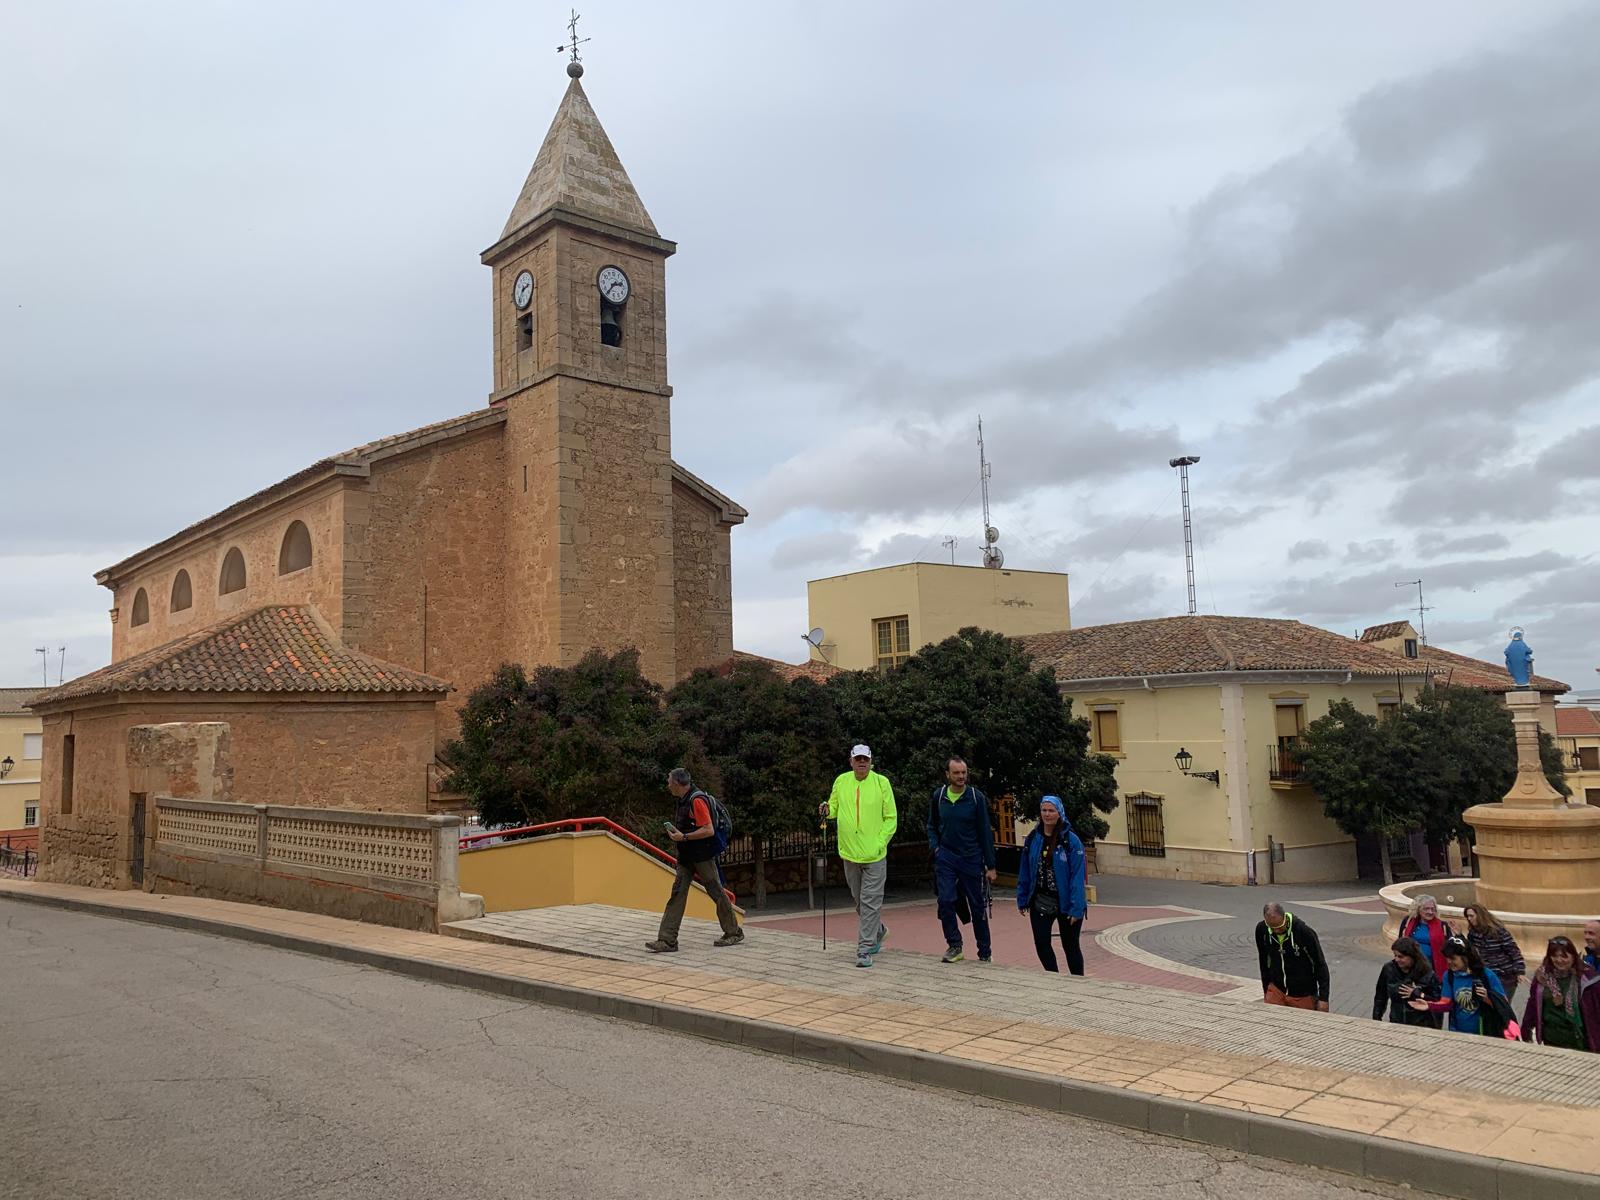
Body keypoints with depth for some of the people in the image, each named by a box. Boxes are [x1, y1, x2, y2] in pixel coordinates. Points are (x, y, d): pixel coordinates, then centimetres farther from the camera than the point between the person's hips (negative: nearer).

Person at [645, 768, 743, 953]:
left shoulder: (697, 800, -19)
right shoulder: (683, 800, 11)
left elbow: (709, 830, -23)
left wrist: (683, 837, -22)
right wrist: (676, 832, 10)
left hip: (702, 856, -9)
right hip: (686, 857, 9)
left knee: (717, 893, 4)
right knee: (677, 894, 2)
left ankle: (734, 933, 19)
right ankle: (667, 940, 0)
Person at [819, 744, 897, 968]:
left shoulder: (881, 782, -5)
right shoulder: (841, 781, 3)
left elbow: (891, 818, -2)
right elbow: (834, 808, 13)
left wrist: (880, 843, -12)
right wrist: (827, 810, -10)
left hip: (874, 855, -4)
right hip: (849, 853, 4)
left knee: (870, 903, -6)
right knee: (860, 902, 17)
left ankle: (864, 950, -2)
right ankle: (878, 931, 41)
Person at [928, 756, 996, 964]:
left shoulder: (977, 798, -7)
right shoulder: (938, 796, 1)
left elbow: (985, 832, -4)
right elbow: (932, 825, 17)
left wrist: (990, 866, -4)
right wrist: (935, 846, -1)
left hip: (971, 858, -2)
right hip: (946, 857, 2)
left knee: (978, 907, 6)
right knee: (945, 901, -12)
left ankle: (985, 952, 19)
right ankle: (954, 945, 2)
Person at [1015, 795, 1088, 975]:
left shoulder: (1071, 841, -14)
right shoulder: (1033, 839, 0)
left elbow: (1078, 877, -16)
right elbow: (1024, 872, 6)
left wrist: (1076, 908, -19)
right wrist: (1022, 899, 5)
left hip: (1066, 904, -4)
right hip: (1040, 902, 4)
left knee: (1070, 946, 9)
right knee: (1041, 943, 3)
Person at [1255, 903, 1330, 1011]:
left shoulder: (1305, 932, -20)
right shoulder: (1261, 929, -9)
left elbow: (1320, 965, -11)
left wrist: (1323, 998, -12)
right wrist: (1266, 990, 13)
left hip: (1303, 995, -3)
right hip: (1276, 989, 3)